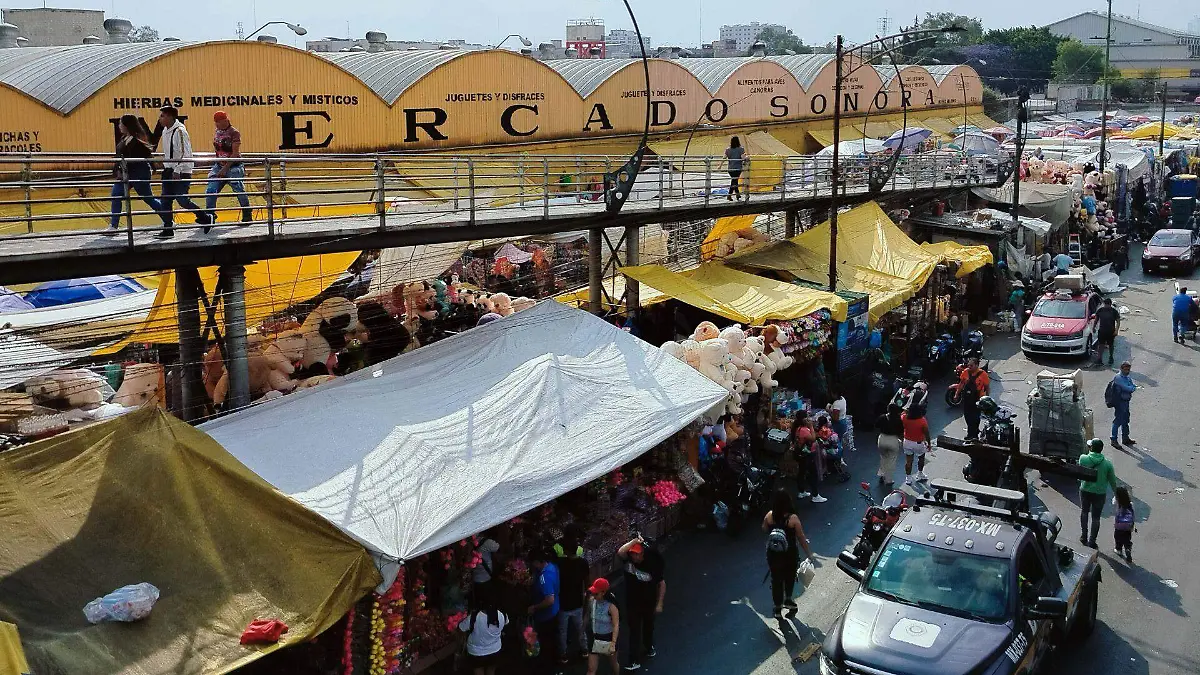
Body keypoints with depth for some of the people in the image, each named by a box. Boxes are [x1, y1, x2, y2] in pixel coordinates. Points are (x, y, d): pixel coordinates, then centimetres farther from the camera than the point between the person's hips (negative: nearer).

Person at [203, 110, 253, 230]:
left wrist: (225, 168, -21)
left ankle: (247, 216, 14)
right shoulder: (217, 132, 9)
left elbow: (235, 153, -17)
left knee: (239, 191, -1)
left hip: (233, 166, -6)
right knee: (210, 190, -6)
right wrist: (218, 165, 16)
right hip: (219, 166, 7)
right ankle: (210, 215, -2)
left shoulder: (234, 133, -12)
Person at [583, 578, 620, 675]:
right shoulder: (591, 601, -10)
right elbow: (587, 616, 6)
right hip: (595, 639, 4)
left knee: (613, 665, 22)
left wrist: (613, 644, -35)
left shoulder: (611, 606, -24)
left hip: (608, 639, -4)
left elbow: (616, 626, -27)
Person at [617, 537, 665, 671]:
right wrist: (634, 541, -41)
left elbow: (661, 583, -14)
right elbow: (620, 552, -39)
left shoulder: (651, 564, -23)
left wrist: (659, 604, -12)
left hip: (649, 603, -1)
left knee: (648, 627, 23)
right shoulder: (628, 559, -16)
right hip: (632, 603, 1)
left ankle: (649, 647, 49)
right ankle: (635, 661, 9)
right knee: (634, 631, 3)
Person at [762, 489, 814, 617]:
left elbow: (764, 529, 5)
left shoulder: (769, 516, -16)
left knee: (776, 579, 18)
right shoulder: (793, 518, -23)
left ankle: (778, 607, 28)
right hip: (790, 555, -2)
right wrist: (809, 553, -2)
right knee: (790, 576, 27)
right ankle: (788, 599, 36)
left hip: (773, 555, 2)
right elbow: (801, 538, -14)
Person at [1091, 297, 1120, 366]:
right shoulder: (1100, 310, 1)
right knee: (1101, 345, -6)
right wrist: (1094, 327, 10)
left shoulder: (1114, 311, -4)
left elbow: (1118, 321, -5)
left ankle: (1111, 357, 31)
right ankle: (1100, 359, -8)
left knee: (1111, 345, 14)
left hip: (1111, 331, -1)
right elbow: (1096, 319, 13)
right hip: (1102, 331, 1)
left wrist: (1116, 330, -16)